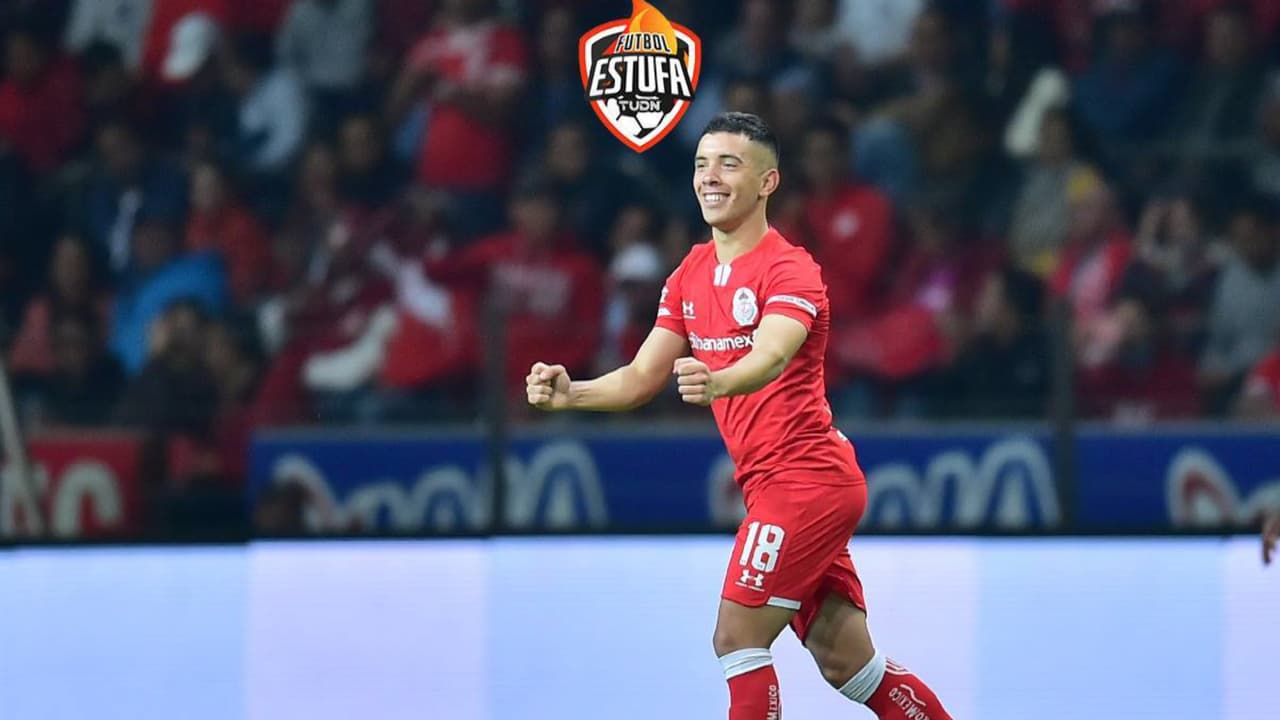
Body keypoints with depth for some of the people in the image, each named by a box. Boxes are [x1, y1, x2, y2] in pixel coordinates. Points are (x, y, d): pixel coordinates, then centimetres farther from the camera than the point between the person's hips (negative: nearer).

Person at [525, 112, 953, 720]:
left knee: (737, 639, -12)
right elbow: (640, 379, 11)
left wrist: (717, 383, -54)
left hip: (805, 477, -8)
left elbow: (771, 357, -33)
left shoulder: (789, 270, -14)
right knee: (845, 661, 7)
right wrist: (569, 393, -7)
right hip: (774, 482, 8)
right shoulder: (691, 276, 12)